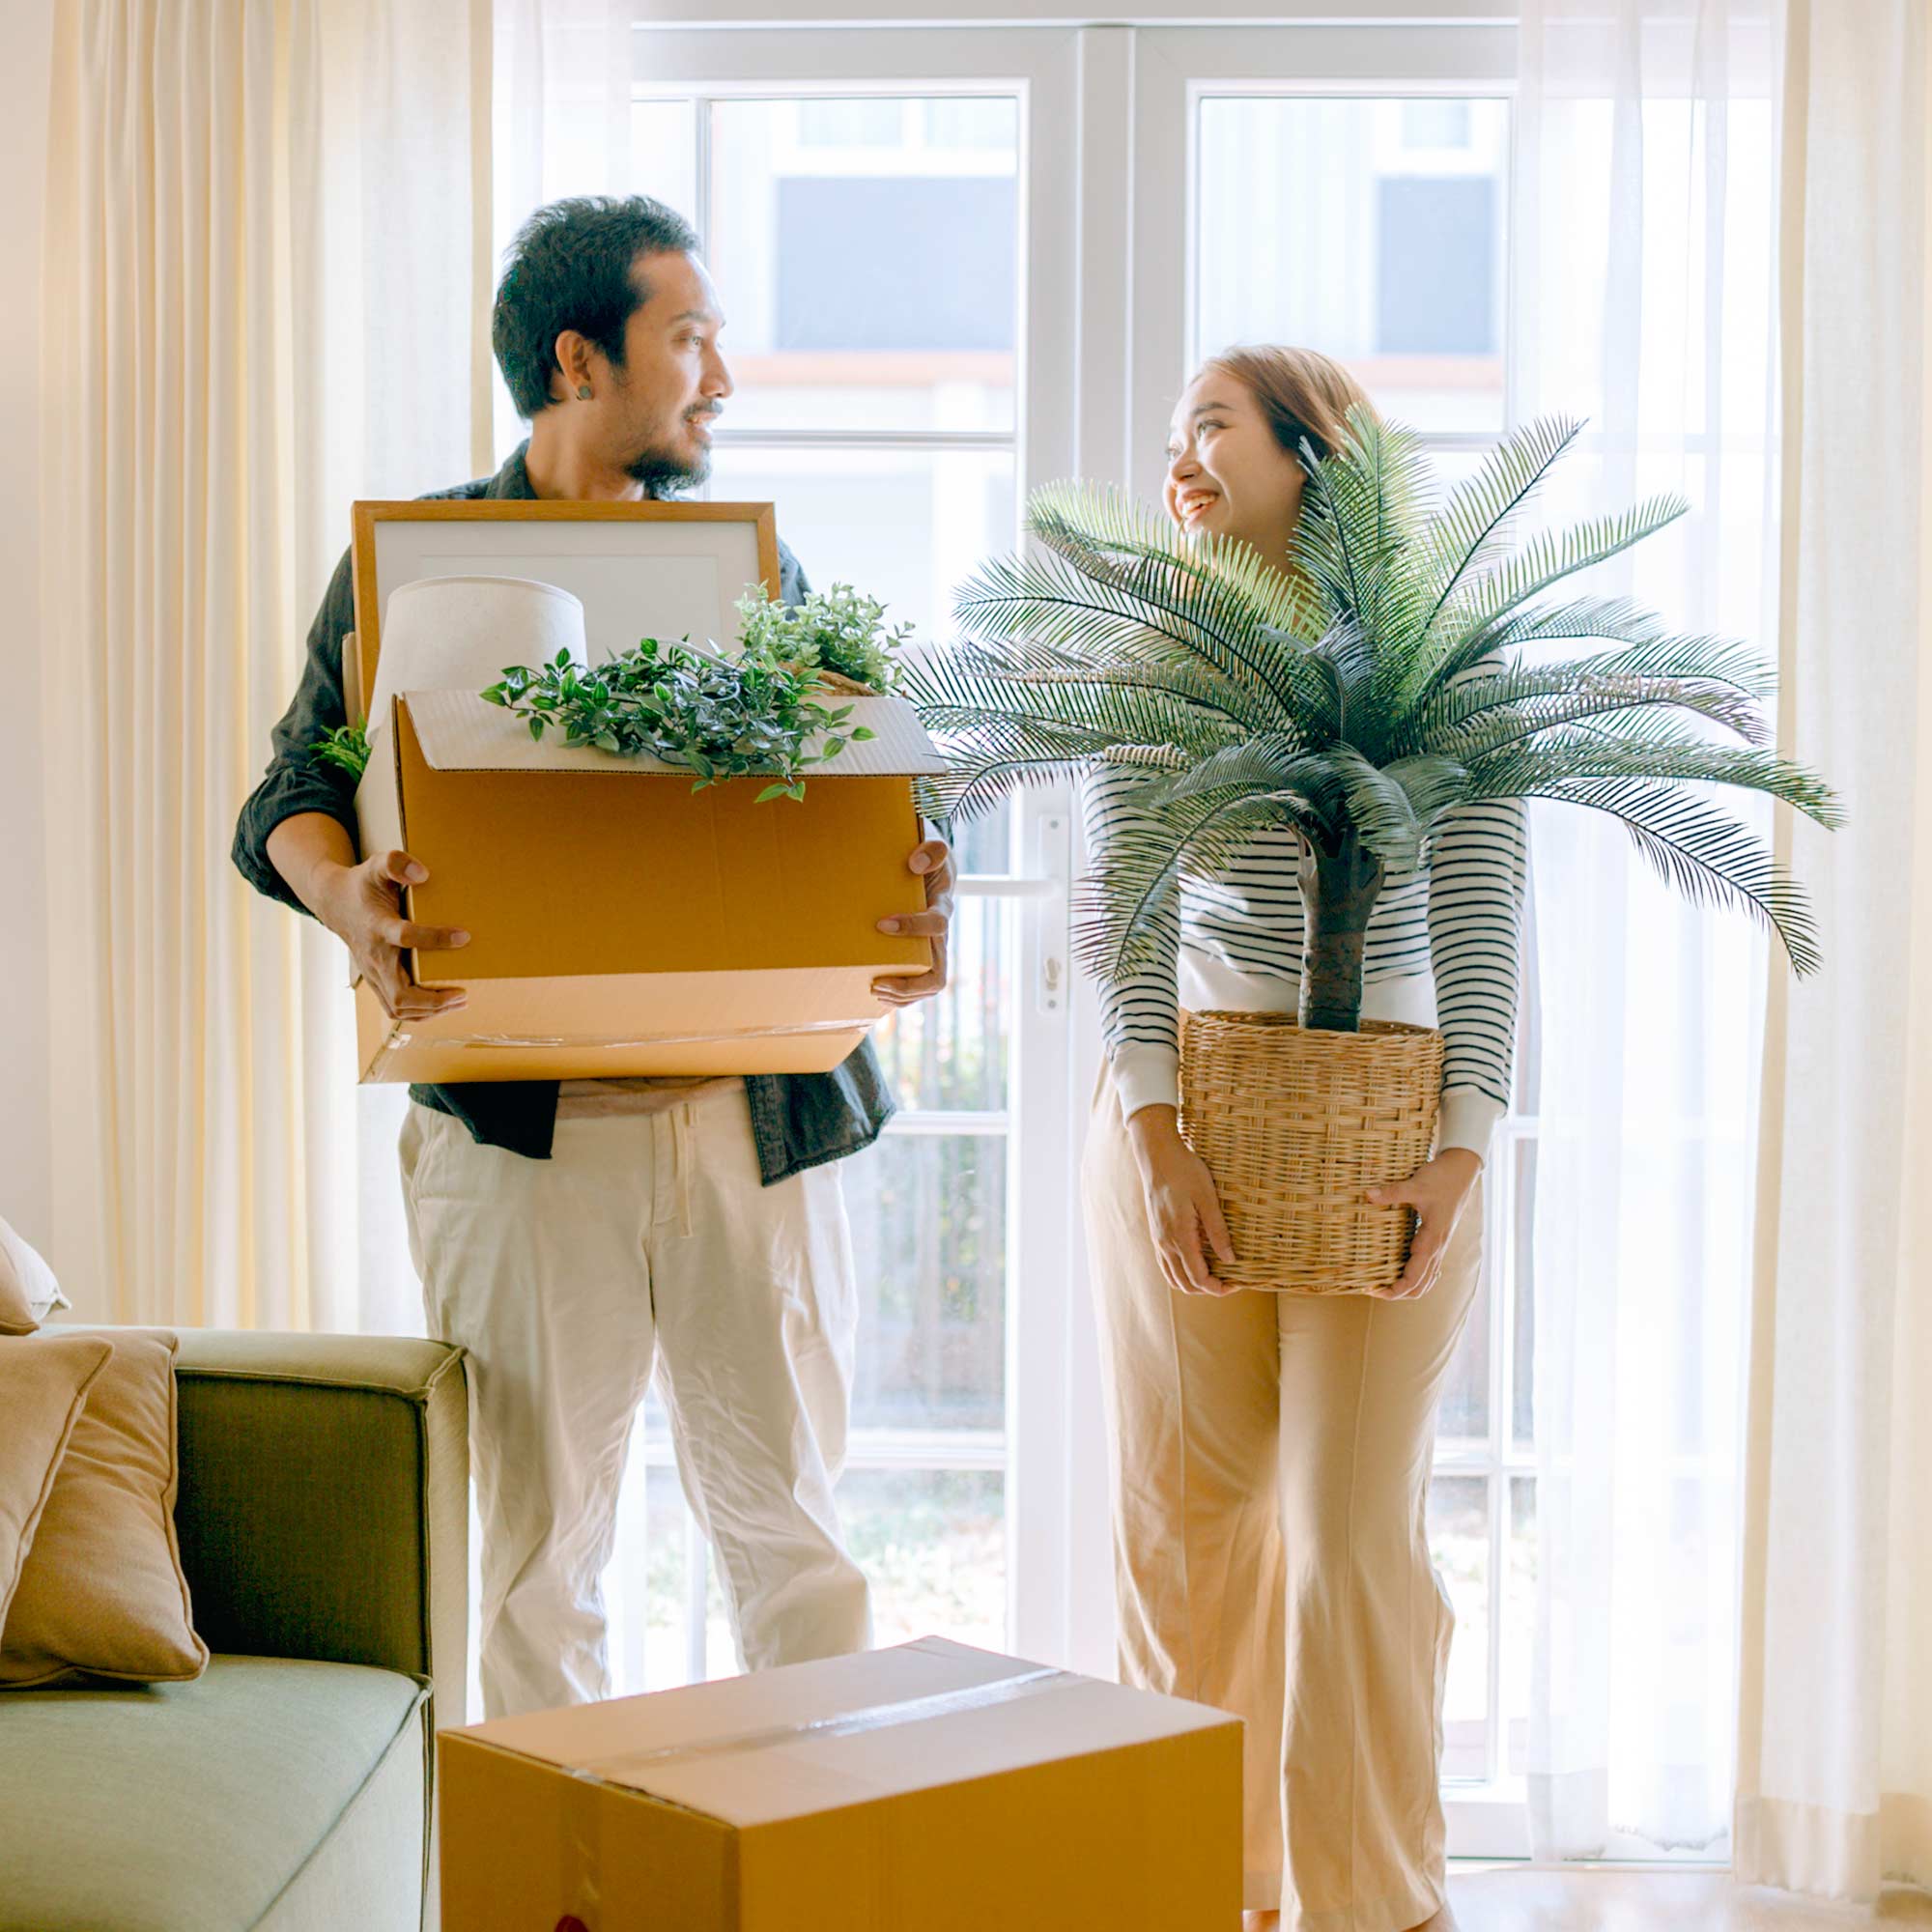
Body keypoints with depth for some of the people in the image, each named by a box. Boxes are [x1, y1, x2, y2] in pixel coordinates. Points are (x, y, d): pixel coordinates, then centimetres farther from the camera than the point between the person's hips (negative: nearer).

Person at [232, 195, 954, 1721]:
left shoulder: (755, 562, 15)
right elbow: (292, 796, -1)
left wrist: (911, 907, -12)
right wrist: (345, 892, -24)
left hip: (759, 1104, 3)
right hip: (525, 1118, -2)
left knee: (790, 1516, 9)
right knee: (539, 1542, 4)